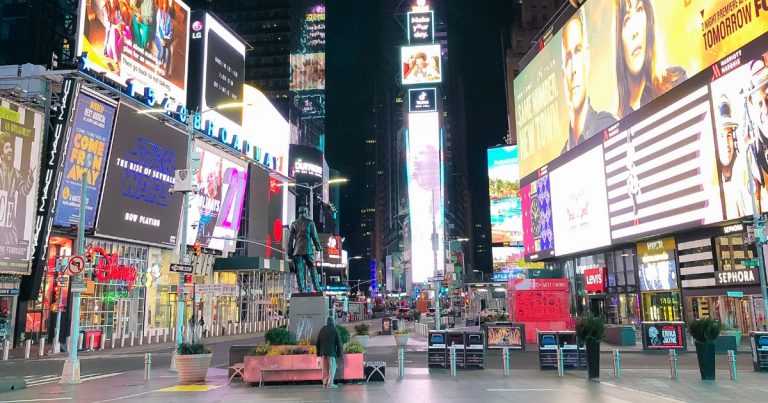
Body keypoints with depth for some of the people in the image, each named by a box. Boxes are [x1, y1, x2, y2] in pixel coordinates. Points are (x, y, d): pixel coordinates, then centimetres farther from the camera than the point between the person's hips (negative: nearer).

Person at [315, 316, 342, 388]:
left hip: (323, 352, 4)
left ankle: (325, 383, 10)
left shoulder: (322, 329, 10)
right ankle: (330, 383, -8)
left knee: (325, 368, 11)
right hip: (331, 352, -4)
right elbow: (338, 342, -2)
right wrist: (339, 353, 4)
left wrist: (318, 352, 17)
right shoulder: (335, 330, -1)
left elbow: (317, 342, 11)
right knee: (332, 367, 0)